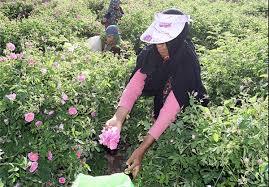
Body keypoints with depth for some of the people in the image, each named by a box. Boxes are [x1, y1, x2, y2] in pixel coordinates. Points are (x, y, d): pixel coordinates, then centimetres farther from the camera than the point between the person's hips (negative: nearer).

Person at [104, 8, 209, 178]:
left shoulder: (187, 64, -32)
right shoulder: (152, 52, -17)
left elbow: (170, 109, -38)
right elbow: (134, 84, -27)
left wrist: (142, 149, -43)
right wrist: (118, 119, -43)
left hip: (182, 114, -5)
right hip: (154, 104, 5)